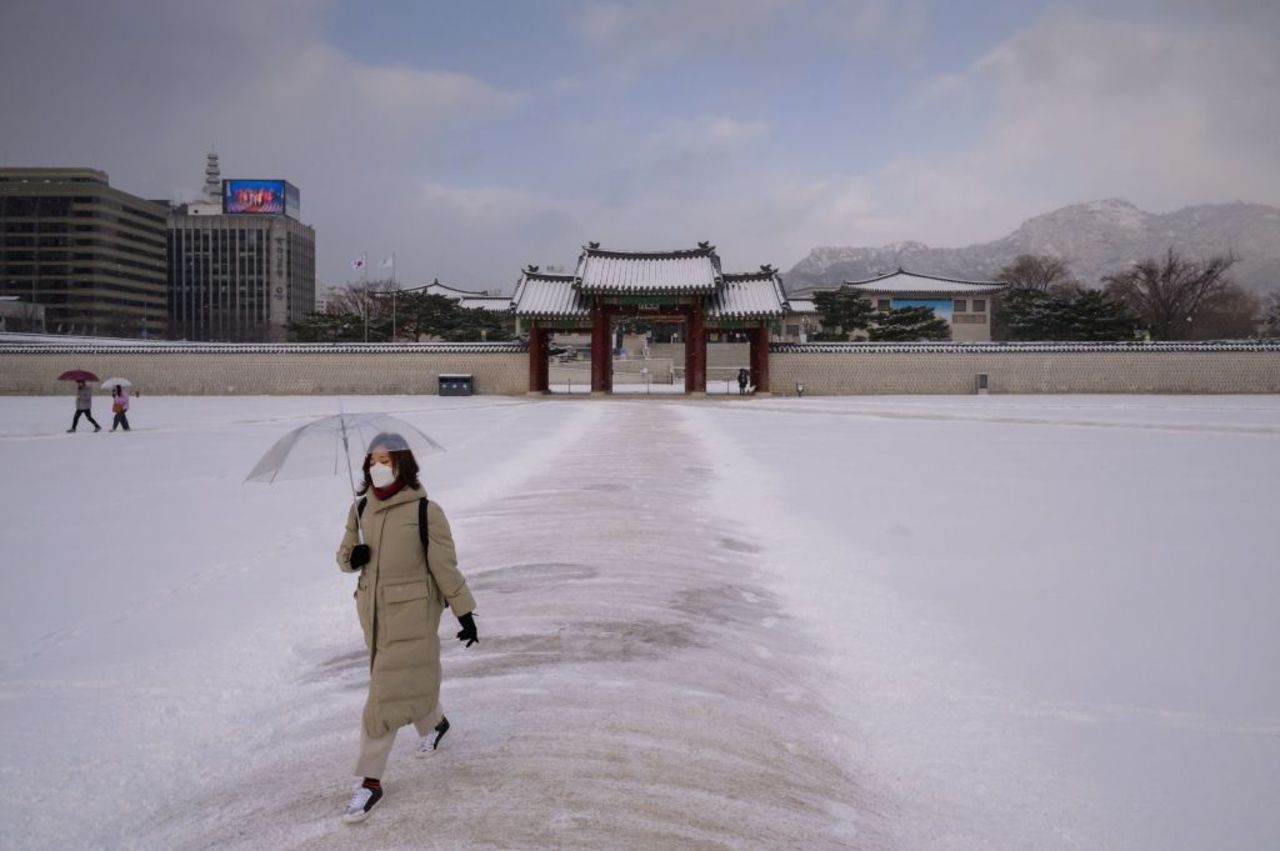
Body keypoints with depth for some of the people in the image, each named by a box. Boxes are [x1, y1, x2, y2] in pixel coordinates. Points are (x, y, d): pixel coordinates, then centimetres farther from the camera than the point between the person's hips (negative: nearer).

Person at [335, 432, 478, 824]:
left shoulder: (425, 511, -14)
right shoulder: (361, 508, 1)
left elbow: (445, 566, -10)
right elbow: (345, 554, 13)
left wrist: (465, 613, -7)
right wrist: (353, 557, -11)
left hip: (412, 611, -5)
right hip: (373, 609, 6)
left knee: (387, 692, -5)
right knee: (410, 677, 22)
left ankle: (370, 781, 7)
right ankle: (435, 723, 52)